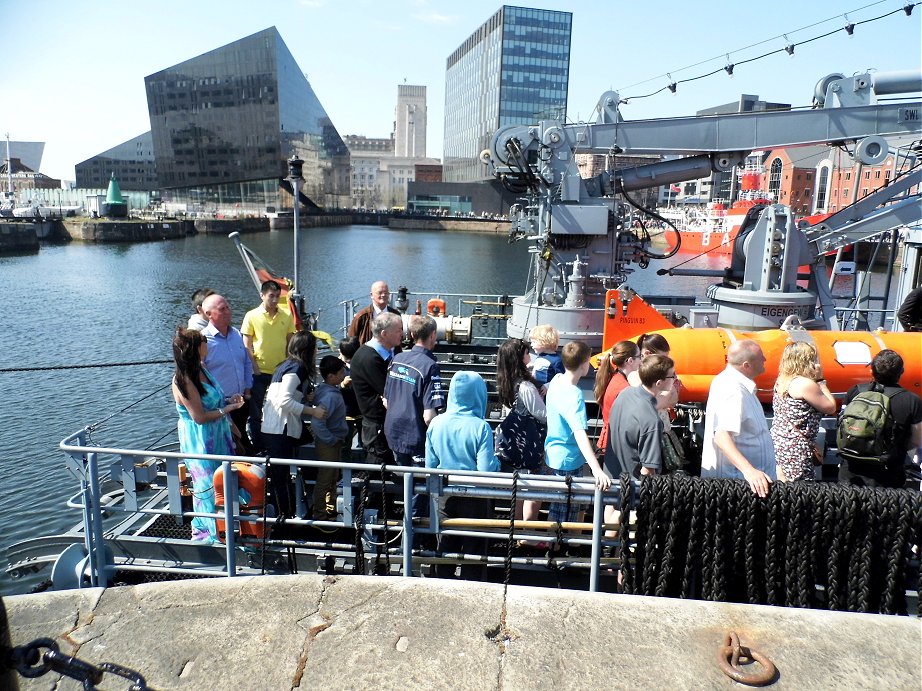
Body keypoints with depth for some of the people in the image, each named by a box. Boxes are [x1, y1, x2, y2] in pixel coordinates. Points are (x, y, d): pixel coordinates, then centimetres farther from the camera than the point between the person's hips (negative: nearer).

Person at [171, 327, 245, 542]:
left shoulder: (200, 370, 5)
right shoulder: (183, 381, -23)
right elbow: (200, 416, -23)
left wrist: (228, 400, 3)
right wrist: (227, 408, -15)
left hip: (217, 436, 9)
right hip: (200, 441, -9)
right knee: (209, 485, 5)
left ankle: (202, 528, 35)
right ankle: (212, 532, 22)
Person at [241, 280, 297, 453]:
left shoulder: (286, 316, 5)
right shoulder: (252, 316, -3)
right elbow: (247, 346, -3)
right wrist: (255, 368, -11)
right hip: (259, 373, -2)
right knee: (256, 414, 8)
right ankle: (258, 448, 20)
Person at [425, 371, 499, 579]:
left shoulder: (436, 423, -8)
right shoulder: (480, 427, -19)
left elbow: (430, 465, -1)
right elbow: (487, 470, -21)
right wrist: (496, 460, -1)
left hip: (444, 495, 3)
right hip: (473, 497, -3)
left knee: (446, 548, 19)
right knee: (473, 550, 13)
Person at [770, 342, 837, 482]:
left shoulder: (781, 380, 8)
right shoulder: (806, 384, -16)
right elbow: (831, 408, -6)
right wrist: (820, 380, -2)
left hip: (778, 442, 9)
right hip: (795, 449, -9)